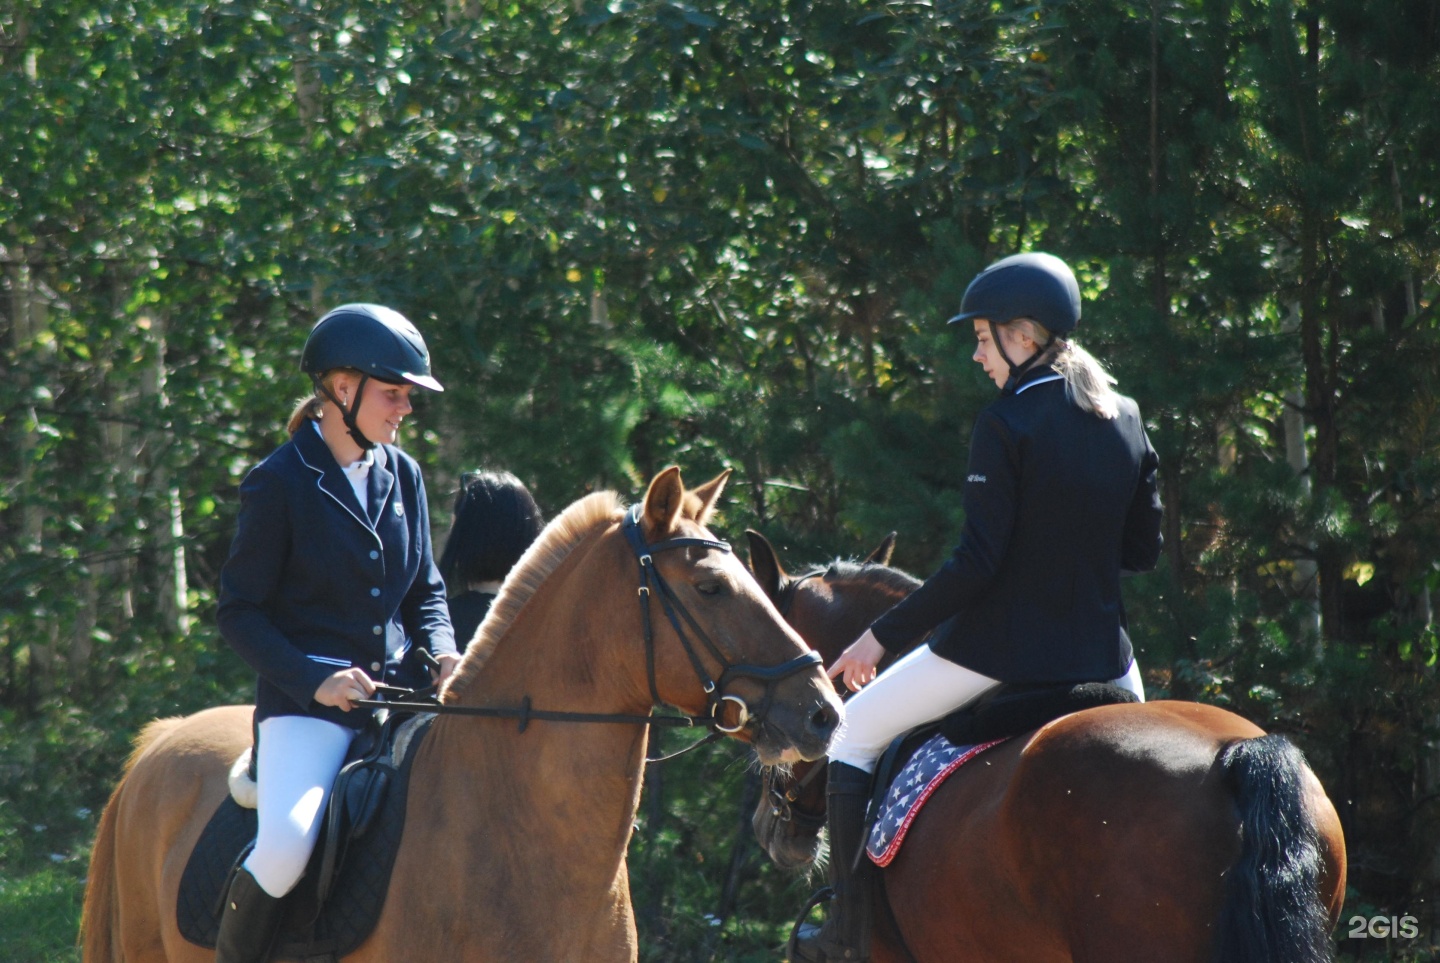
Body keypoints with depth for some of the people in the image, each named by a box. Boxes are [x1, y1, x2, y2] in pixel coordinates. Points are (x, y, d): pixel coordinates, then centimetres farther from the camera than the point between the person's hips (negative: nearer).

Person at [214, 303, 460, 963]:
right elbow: (238, 611, -4)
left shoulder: (402, 475, 13)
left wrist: (443, 652, -1)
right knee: (285, 845, -29)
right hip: (307, 702, -6)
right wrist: (313, 679, -17)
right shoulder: (278, 483, -4)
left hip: (403, 688, 6)